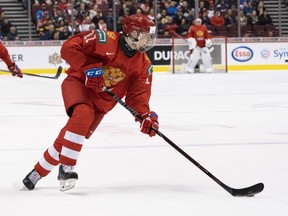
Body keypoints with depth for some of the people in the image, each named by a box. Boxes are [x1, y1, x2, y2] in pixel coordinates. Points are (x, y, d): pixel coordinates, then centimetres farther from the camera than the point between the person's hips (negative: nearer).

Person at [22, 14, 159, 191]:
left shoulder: (144, 65, -2)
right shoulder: (105, 40, -18)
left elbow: (138, 94, -7)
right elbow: (69, 47, -18)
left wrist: (145, 116, -24)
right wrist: (87, 68, -26)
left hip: (102, 101, 5)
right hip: (78, 83, -5)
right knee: (83, 114, -36)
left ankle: (39, 172, 21)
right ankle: (66, 167, -29)